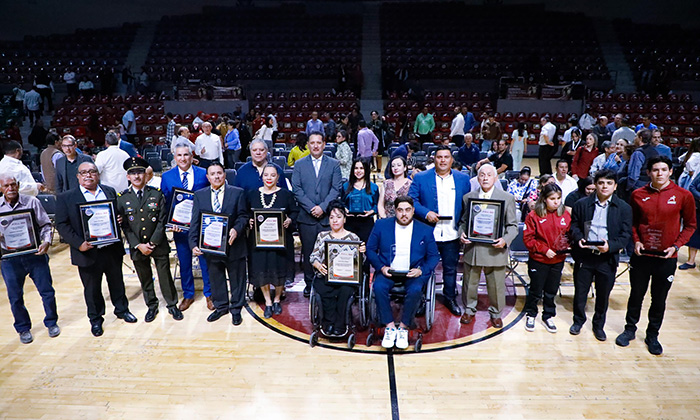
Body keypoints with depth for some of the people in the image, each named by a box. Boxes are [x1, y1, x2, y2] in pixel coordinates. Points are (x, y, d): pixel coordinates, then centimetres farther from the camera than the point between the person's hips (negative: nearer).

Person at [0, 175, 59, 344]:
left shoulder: (32, 202, -4)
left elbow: (45, 224, -1)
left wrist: (46, 242, -16)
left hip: (35, 254, -1)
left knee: (47, 291, 6)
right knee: (15, 297, 11)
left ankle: (52, 322, 27)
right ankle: (23, 328, 30)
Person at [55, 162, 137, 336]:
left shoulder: (110, 191, 7)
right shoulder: (66, 198, -3)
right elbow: (62, 225, -7)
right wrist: (79, 243, -18)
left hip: (113, 249, 3)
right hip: (88, 252, -3)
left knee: (117, 282, 18)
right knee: (92, 289, 12)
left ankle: (122, 309, 38)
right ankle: (95, 319, 30)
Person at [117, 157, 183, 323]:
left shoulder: (157, 194, -3)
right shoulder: (122, 198, -1)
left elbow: (162, 221, -5)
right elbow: (124, 225, -2)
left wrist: (152, 243, -11)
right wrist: (138, 245, -10)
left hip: (159, 245, -1)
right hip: (137, 246, 1)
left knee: (165, 276, 6)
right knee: (145, 278, 14)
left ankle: (172, 305, 24)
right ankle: (152, 306, 33)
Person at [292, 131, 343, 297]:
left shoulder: (334, 164, 7)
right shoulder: (300, 164, 9)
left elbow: (337, 189, 0)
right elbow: (296, 189, 1)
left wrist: (323, 207, -12)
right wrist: (311, 208, -10)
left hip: (327, 216, 0)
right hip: (306, 216, 1)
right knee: (308, 252, 5)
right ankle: (309, 283, 18)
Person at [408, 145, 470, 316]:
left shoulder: (463, 179, 7)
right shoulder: (420, 178, 0)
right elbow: (411, 200, -3)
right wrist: (426, 213, -18)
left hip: (452, 234, 2)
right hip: (428, 233, -2)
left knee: (451, 268, 14)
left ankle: (450, 298, 32)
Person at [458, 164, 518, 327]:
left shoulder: (507, 198, 1)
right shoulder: (468, 197, 7)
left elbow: (512, 225, 2)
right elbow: (463, 221, 12)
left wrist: (505, 240, -16)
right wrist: (462, 234, -8)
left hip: (495, 249, -1)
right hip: (472, 248, 2)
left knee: (496, 284, 10)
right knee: (470, 282, 14)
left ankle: (495, 313, 32)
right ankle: (469, 310, 36)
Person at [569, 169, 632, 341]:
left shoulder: (624, 208, -1)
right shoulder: (582, 204, 1)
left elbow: (626, 234, -2)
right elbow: (574, 225, 7)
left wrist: (610, 246, -20)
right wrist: (578, 238, -13)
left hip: (607, 259, 0)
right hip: (584, 256, 0)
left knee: (603, 295, 13)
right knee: (580, 292, 11)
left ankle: (599, 325, 34)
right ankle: (578, 321, 33)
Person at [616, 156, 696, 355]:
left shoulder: (683, 195, -6)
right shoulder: (638, 195, -2)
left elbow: (690, 225, 3)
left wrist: (676, 246, -9)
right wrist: (636, 240, -4)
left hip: (667, 258, -1)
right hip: (641, 255, 1)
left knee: (659, 299, 11)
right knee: (636, 295, 14)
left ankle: (652, 336, 29)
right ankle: (630, 329, 31)